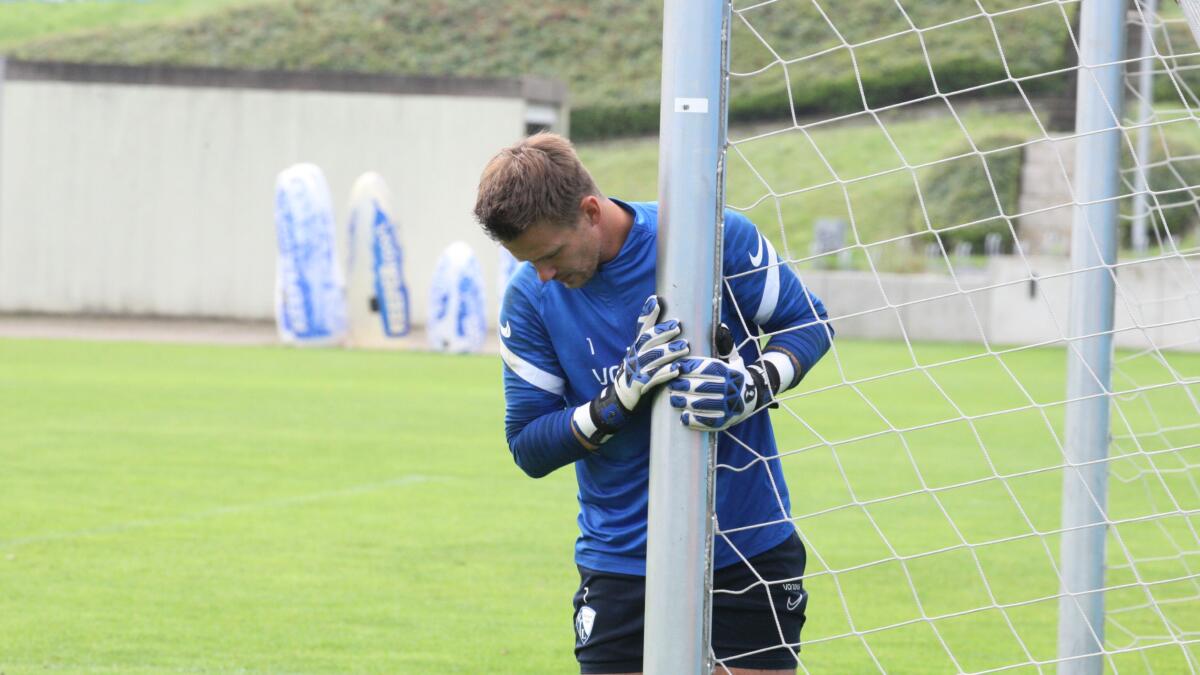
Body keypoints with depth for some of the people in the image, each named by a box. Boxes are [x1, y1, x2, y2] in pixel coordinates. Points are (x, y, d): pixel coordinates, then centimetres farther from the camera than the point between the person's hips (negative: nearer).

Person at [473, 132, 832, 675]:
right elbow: (528, 447, -5)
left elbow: (809, 323, 0)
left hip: (752, 549, -1)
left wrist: (750, 387, -21)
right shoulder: (530, 297, -7)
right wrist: (621, 396, -22)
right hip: (621, 564, 1)